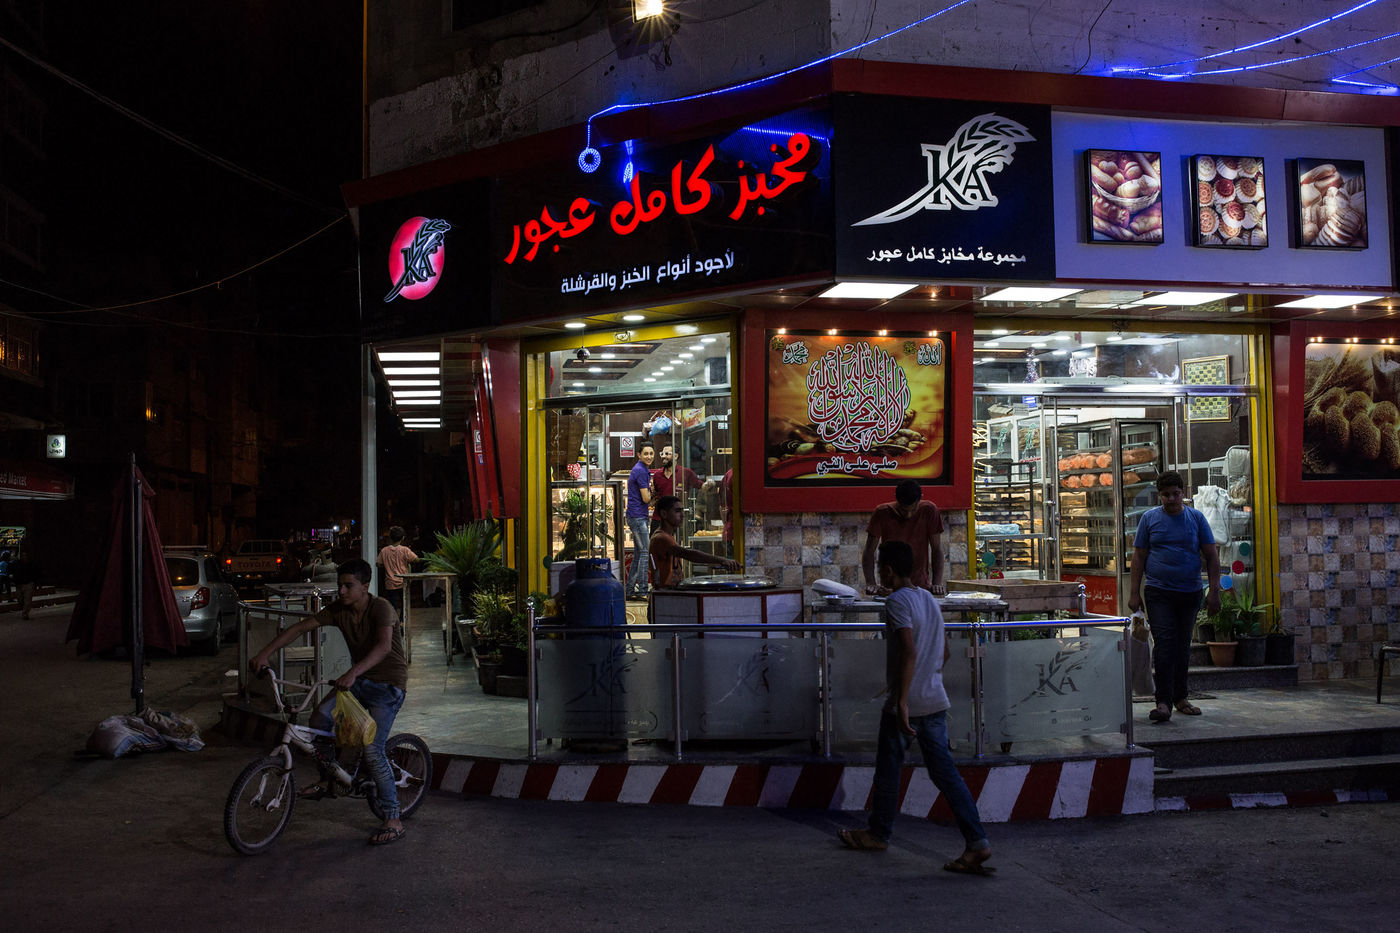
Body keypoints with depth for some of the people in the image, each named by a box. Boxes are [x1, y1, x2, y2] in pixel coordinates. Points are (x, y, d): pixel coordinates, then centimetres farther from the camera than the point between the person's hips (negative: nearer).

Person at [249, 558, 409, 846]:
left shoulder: (381, 608, -23)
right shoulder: (339, 609, -3)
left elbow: (384, 645, -40)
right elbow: (301, 627, -3)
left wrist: (352, 673, -53)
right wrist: (265, 653, -13)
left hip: (389, 684, -6)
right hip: (360, 679, 7)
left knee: (372, 751, -16)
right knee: (320, 717, -16)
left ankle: (394, 821, -6)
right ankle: (327, 781, 7)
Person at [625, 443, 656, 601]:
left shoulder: (644, 470, 17)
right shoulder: (641, 471, -15)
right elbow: (646, 498, -16)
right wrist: (652, 491, 1)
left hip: (640, 516, 10)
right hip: (638, 517, -10)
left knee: (639, 553, 12)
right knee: (645, 552, -9)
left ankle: (630, 590, 16)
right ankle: (642, 591, -7)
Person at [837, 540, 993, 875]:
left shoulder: (898, 602, -14)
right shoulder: (929, 599, 12)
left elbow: (909, 652, -25)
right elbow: (944, 652, 21)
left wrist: (902, 702, -27)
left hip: (904, 705, -7)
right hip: (935, 702, 7)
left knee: (887, 769, 11)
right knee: (944, 771, 4)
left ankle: (879, 834, 26)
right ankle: (977, 841, -5)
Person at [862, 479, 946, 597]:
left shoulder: (929, 511, -5)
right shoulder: (882, 513, -6)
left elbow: (936, 549, -2)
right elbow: (869, 551, -5)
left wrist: (937, 583, -14)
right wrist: (871, 584, -18)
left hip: (921, 586, 1)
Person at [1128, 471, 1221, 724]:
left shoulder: (1196, 518, 6)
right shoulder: (1149, 518, 3)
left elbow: (1211, 556, 6)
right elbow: (1139, 557, 4)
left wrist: (1214, 591, -2)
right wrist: (1134, 593, -1)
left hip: (1190, 593, 2)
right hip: (1158, 593, -2)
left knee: (1183, 646, 11)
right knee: (1163, 643, -11)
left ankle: (1180, 697, 23)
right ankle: (1163, 702, -13)